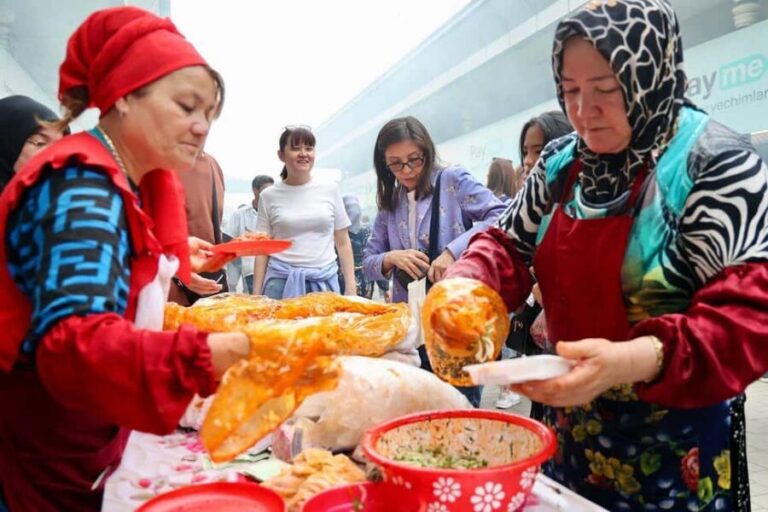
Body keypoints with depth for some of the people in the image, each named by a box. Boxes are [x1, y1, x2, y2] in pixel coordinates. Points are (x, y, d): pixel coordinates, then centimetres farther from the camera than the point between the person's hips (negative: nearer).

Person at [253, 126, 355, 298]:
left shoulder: (330, 190, 4)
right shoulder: (269, 196, 3)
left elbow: (343, 243, 7)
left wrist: (351, 287, 1)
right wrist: (256, 295, 0)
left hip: (324, 281, 1)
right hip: (281, 280, -1)